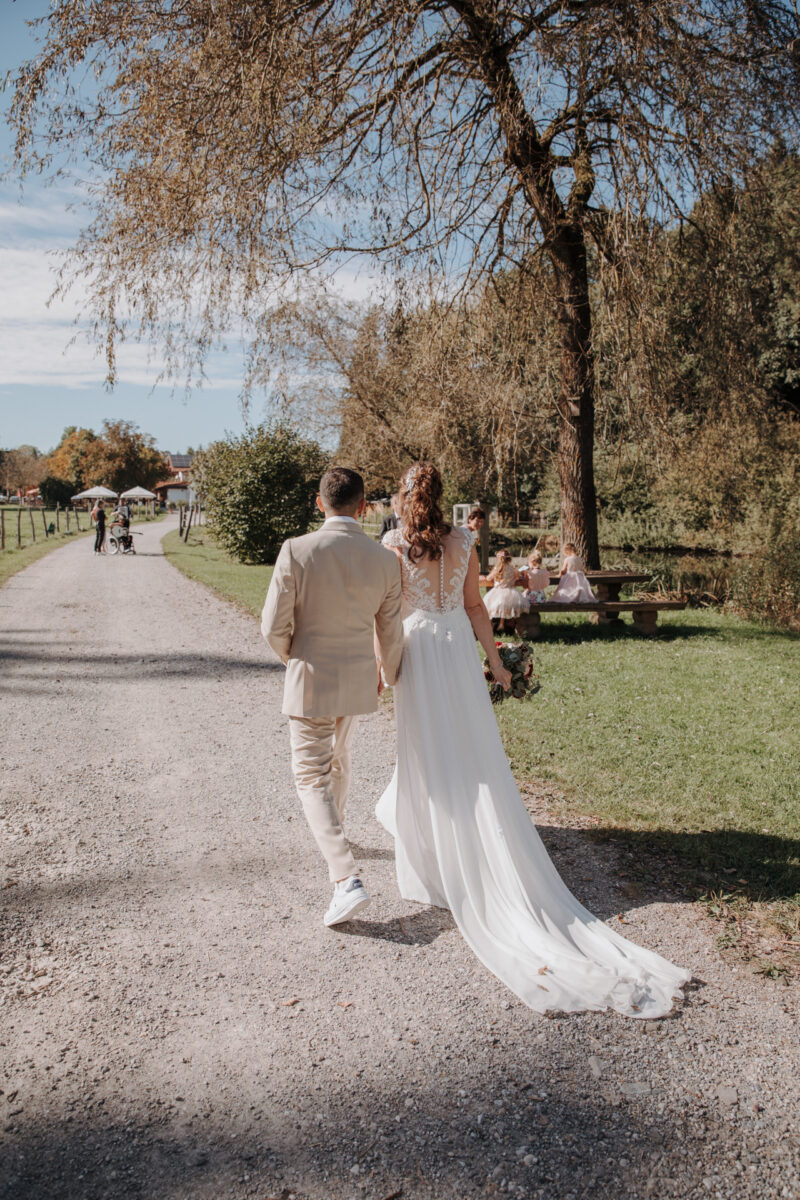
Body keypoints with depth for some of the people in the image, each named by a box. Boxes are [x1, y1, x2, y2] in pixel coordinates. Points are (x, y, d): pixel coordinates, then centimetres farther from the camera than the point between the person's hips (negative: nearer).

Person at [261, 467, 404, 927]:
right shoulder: (385, 560, -8)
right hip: (358, 678, 4)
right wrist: (389, 674, 23)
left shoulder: (297, 551, -18)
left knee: (312, 776, 4)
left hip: (311, 680, -4)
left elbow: (274, 626, -14)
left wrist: (292, 657, 8)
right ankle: (334, 829, 51)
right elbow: (390, 634, 3)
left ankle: (347, 878, -9)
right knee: (339, 758, 28)